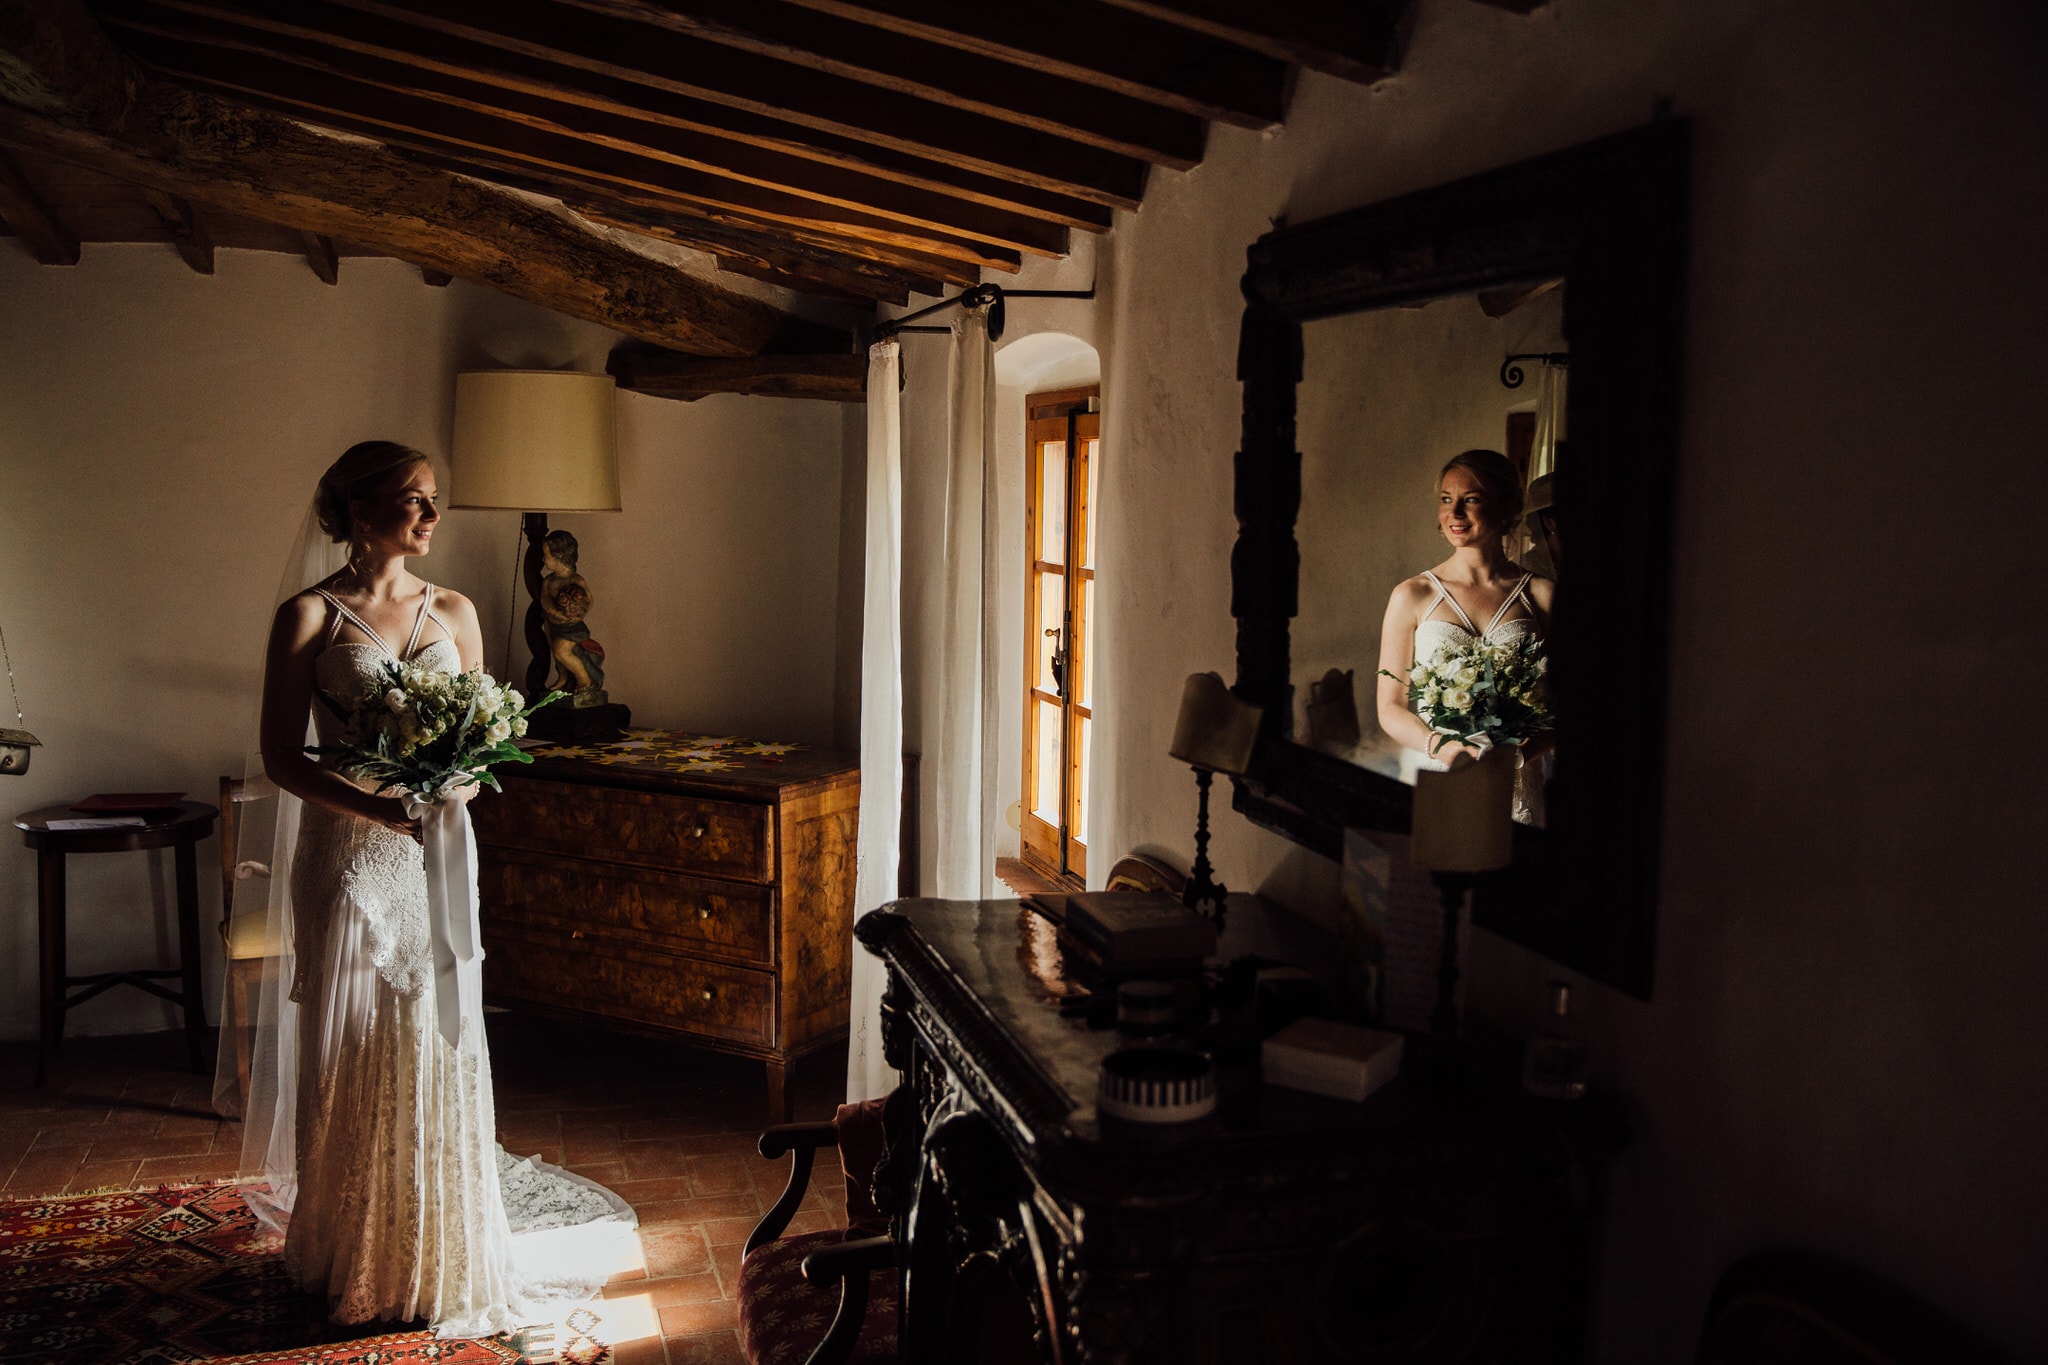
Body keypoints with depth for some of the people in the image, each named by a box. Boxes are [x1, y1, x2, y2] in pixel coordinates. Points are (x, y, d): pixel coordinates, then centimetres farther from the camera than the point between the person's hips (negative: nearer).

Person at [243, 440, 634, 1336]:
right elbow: (281, 756, -7)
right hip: (346, 857, -3)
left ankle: (439, 1257, 21)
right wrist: (375, 807, -21)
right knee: (348, 1059, 5)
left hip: (434, 859, 3)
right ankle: (350, 1262, 23)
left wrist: (461, 783, -11)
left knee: (436, 1052, 6)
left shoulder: (453, 612, 8)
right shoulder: (309, 616, -4)